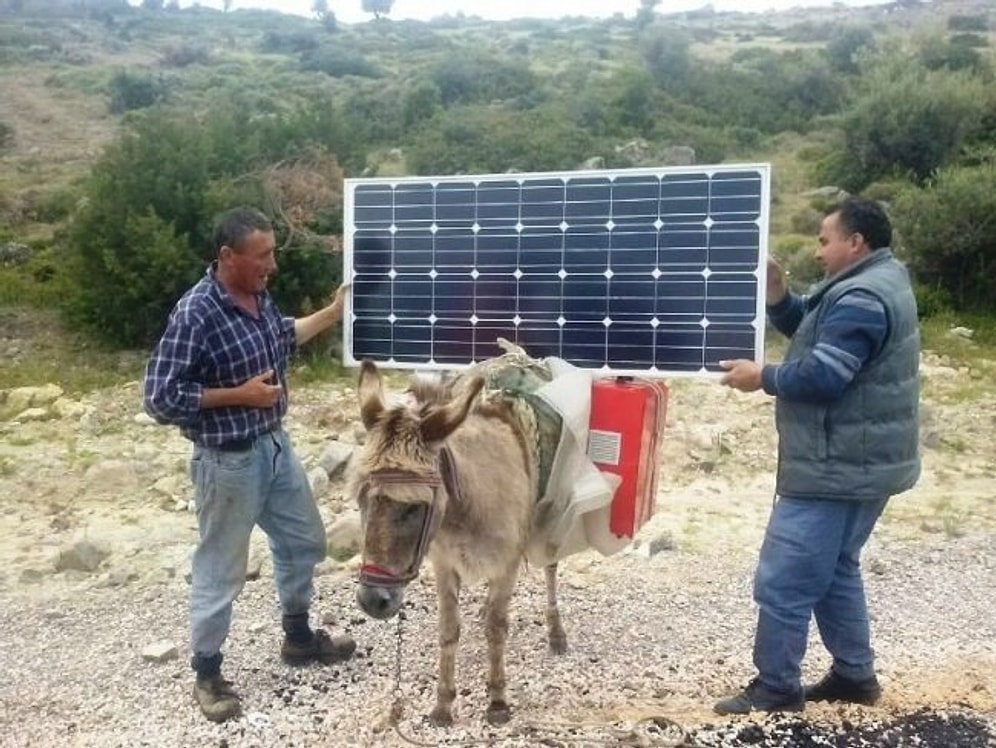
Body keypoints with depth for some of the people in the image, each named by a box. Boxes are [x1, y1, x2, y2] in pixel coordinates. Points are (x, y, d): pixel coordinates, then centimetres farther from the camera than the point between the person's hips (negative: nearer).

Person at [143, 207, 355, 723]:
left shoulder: (259, 298, 1)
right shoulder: (194, 314, -24)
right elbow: (159, 398, -22)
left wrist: (333, 312, 19)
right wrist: (238, 394, -23)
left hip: (275, 445, 9)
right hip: (228, 461, -8)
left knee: (304, 542, 22)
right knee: (220, 569, 8)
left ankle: (298, 638, 42)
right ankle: (207, 674, 28)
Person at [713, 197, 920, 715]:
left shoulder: (862, 298, -20)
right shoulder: (874, 284, 14)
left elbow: (820, 376, -26)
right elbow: (813, 334, 15)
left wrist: (762, 377, -11)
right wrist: (778, 297, -1)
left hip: (835, 469, -11)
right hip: (856, 463, 11)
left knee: (782, 582, -4)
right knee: (833, 571, 22)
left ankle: (776, 689, 8)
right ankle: (855, 674, 32)